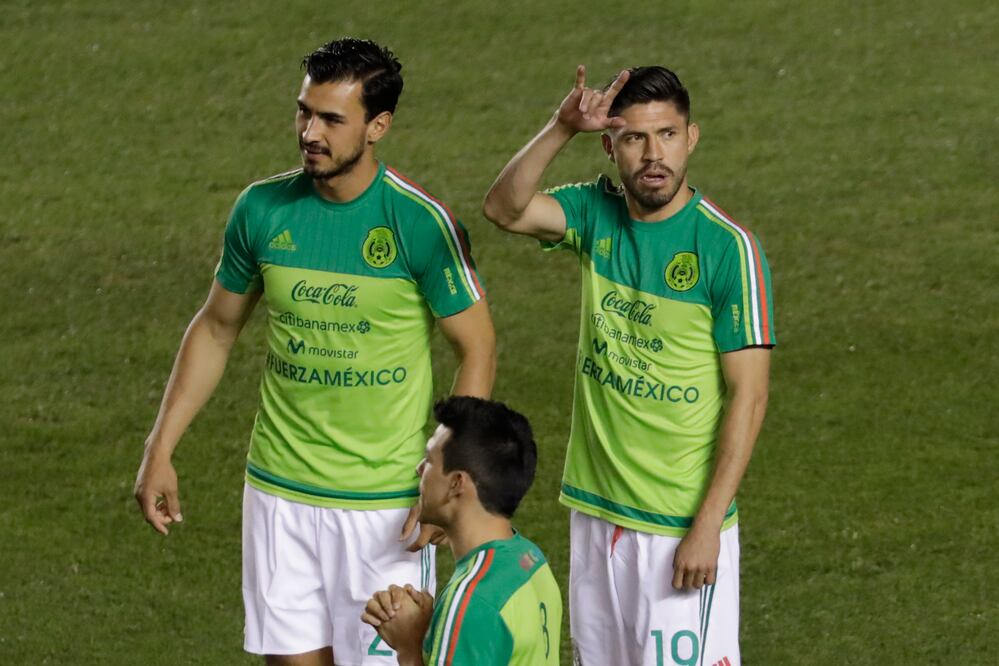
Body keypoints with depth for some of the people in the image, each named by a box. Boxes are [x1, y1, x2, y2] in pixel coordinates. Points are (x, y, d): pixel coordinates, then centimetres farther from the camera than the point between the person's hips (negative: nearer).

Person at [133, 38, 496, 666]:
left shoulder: (422, 223, -13)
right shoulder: (263, 208, -1)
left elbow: (478, 349, -7)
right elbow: (215, 329, 12)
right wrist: (160, 449, 8)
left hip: (385, 500, -4)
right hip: (279, 492, 4)